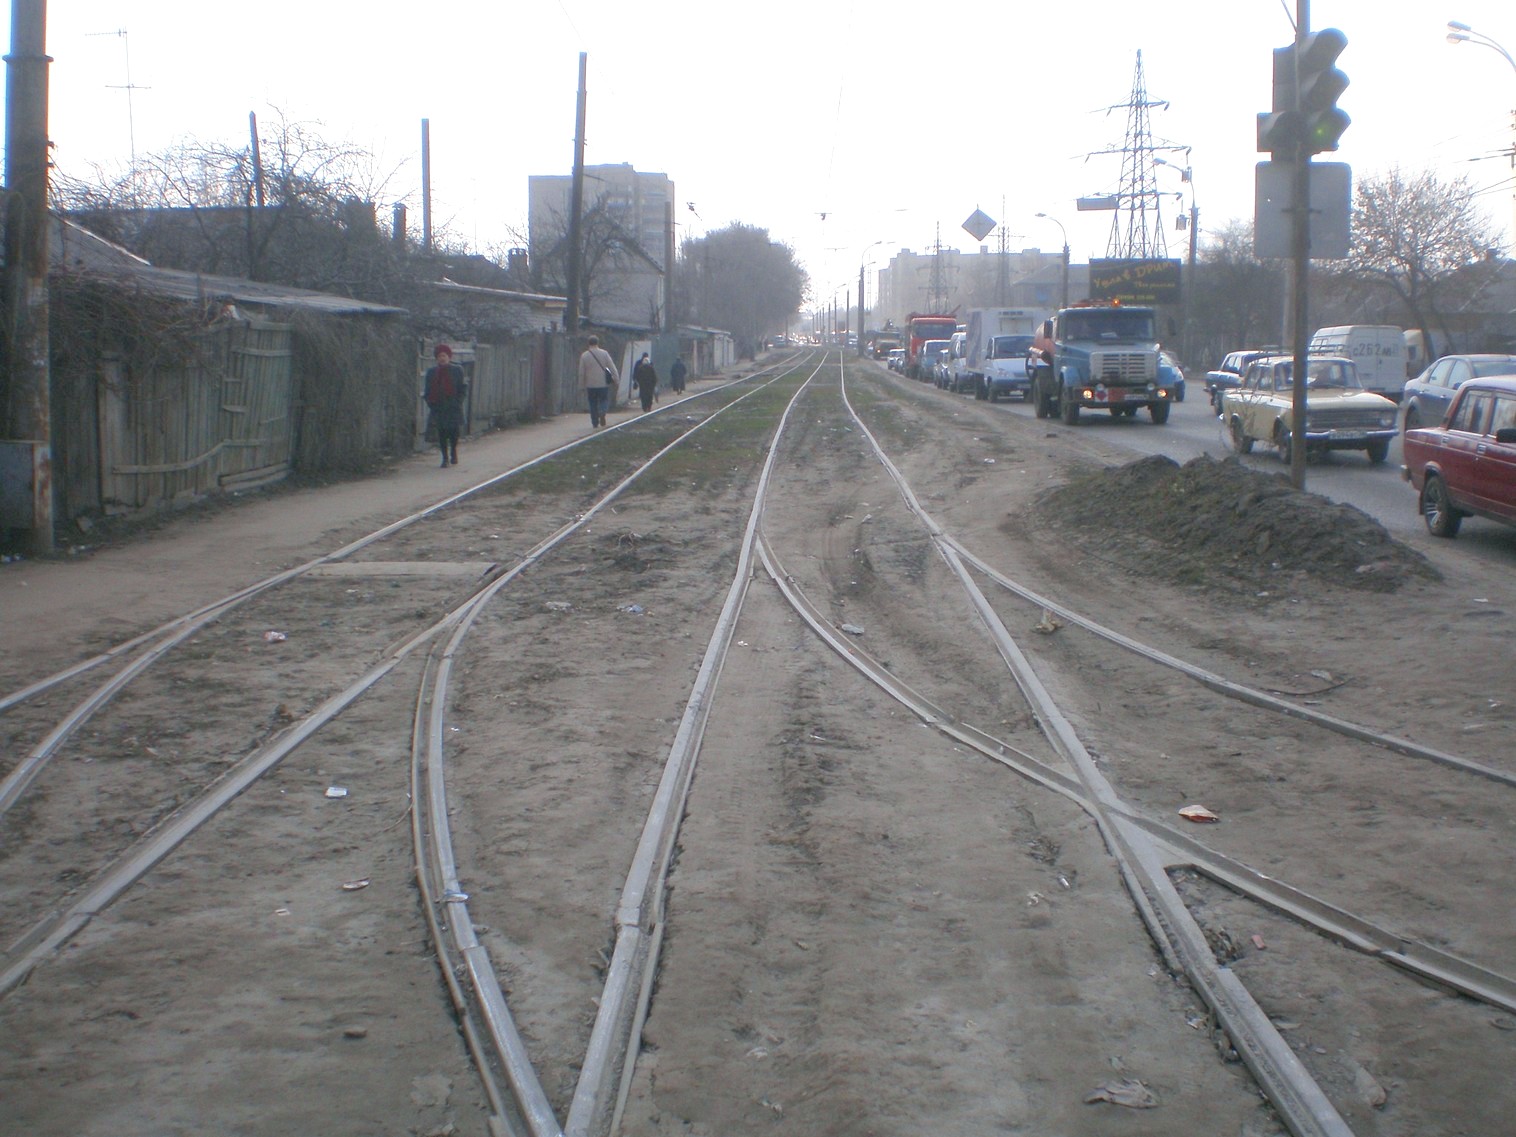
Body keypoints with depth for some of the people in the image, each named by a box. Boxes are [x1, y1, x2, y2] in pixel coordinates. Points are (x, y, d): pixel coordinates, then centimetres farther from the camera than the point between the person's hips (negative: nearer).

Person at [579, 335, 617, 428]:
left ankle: (595, 423, 10)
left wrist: (582, 386, 11)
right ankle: (602, 412, -15)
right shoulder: (604, 353, -3)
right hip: (603, 384, 0)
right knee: (604, 400, 15)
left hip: (590, 385, 1)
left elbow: (581, 373, 2)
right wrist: (615, 380, 2)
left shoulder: (584, 356, -1)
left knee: (593, 404, 11)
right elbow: (612, 368, -5)